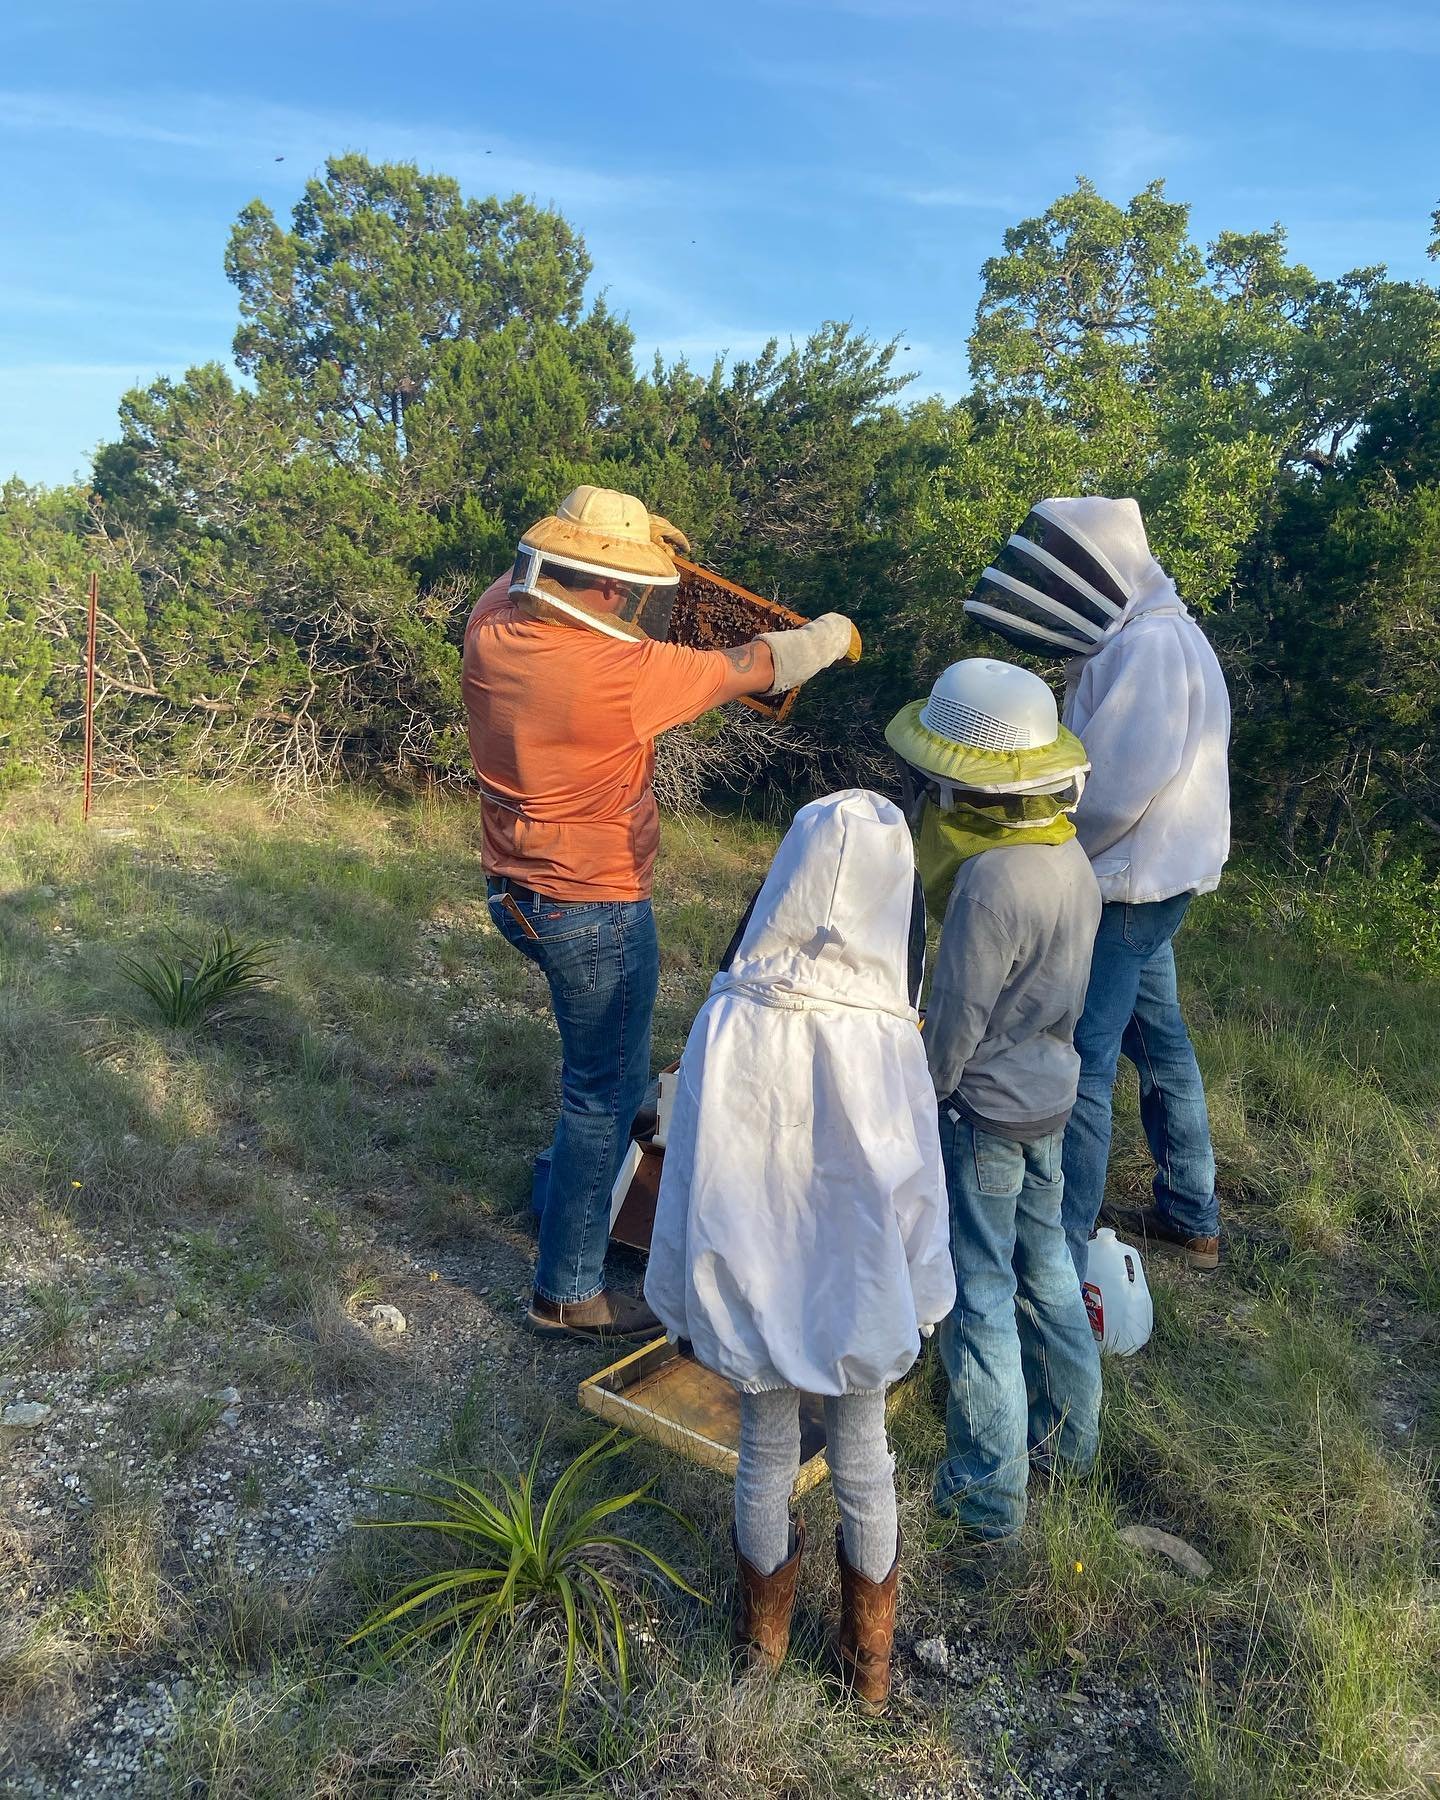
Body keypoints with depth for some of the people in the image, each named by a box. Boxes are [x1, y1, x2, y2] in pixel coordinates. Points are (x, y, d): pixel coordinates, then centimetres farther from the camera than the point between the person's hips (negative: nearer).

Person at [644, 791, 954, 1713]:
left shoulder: (727, 1024, -21)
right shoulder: (887, 1041, -24)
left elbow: (692, 1178, -12)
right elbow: (913, 1192, -12)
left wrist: (686, 1291, 4)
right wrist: (922, 1299, 5)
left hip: (755, 1291, 1)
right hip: (859, 1298, -1)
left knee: (766, 1454, 23)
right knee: (863, 1462, 22)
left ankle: (764, 1630, 47)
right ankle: (870, 1653, 44)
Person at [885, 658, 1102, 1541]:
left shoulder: (990, 880, -29)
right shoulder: (1069, 850, -3)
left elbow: (954, 1021, -22)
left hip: (984, 1109, -8)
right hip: (1051, 1091, 9)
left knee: (980, 1291, 6)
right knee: (1043, 1260, 23)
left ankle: (988, 1489, 20)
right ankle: (1071, 1430, 40)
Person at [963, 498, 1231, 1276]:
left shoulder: (1151, 644, -18)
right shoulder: (1130, 639, 13)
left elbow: (1115, 784, -25)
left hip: (1127, 888, -11)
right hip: (1147, 883, 11)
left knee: (1076, 1066, -9)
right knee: (1159, 1042, 19)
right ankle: (1189, 1218, 35)